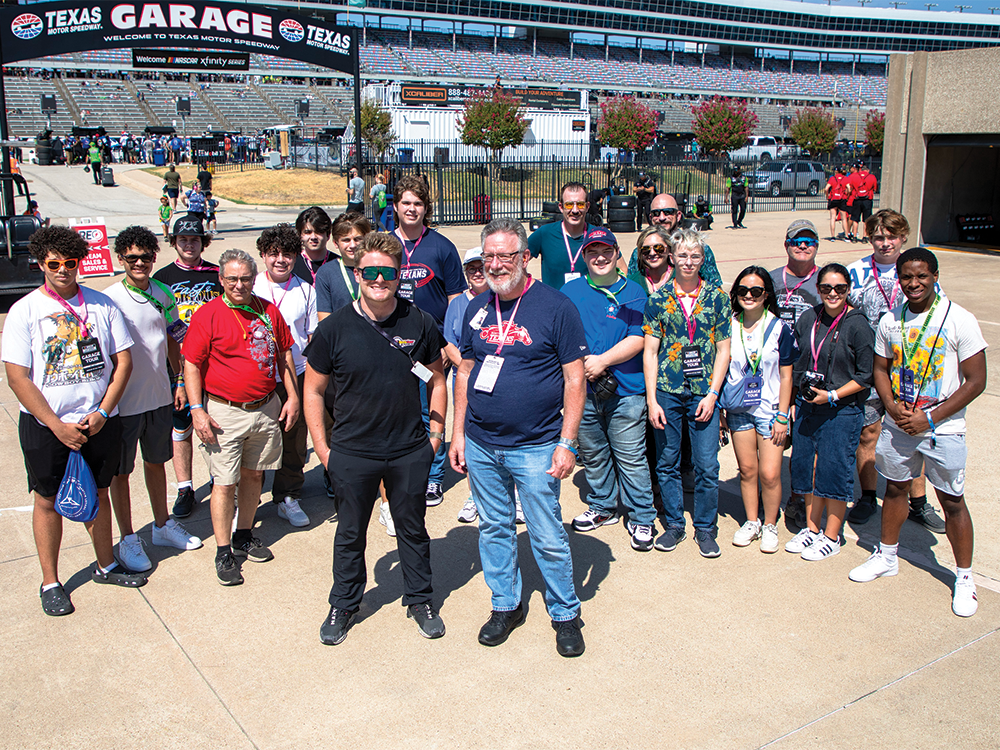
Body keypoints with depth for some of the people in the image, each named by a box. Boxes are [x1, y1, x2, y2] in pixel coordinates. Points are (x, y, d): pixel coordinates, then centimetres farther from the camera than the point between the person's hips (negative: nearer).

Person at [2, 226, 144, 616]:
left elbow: (123, 360, 1)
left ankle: (106, 565, 32)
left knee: (98, 493, 15)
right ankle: (50, 582, 23)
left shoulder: (101, 304, 1)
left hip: (99, 421, 2)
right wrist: (57, 425, -14)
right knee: (48, 500, 8)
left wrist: (102, 412, -10)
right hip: (46, 425, -2)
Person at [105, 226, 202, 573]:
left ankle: (163, 525, 36)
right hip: (123, 401, -5)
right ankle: (128, 539, 22)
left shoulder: (163, 294, 3)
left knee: (156, 462, 19)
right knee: (120, 471, 8)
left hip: (159, 397, 5)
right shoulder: (109, 299, -13)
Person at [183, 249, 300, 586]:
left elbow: (284, 355, 15)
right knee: (225, 483, -3)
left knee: (254, 474, 14)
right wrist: (197, 409, -13)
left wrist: (293, 396, 10)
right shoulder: (207, 314, -7)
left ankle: (244, 537, 31)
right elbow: (191, 365, -7)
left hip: (266, 408, 5)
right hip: (225, 412, -4)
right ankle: (224, 552, 9)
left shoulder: (269, 311, 6)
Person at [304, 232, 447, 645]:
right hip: (352, 453, -1)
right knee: (350, 533, 15)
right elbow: (313, 390, 0)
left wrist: (436, 433, 3)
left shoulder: (420, 323, -5)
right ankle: (343, 605, 35)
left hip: (410, 451, 1)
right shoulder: (334, 328, -9)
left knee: (413, 529, 16)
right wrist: (323, 448, -3)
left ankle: (420, 599, 36)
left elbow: (437, 379, 8)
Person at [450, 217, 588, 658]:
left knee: (547, 538, 3)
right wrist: (458, 434, 9)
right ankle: (505, 605, 33)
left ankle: (565, 614, 22)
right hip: (480, 445, 5)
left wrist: (566, 443, -12)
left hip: (536, 447, -4)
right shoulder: (477, 309, 7)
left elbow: (575, 378, -8)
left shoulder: (556, 307, -8)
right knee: (493, 529, 15)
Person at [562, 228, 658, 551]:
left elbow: (637, 339, -7)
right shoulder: (570, 292, 8)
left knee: (631, 459, -1)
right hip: (583, 391, 3)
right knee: (593, 454, 15)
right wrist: (581, 361, -11)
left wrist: (601, 361, -16)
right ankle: (602, 508, 33)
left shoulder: (633, 292, 1)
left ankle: (641, 518, 13)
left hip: (625, 393, -3)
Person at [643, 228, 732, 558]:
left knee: (707, 465, 1)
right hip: (667, 392, 1)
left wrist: (712, 394, -5)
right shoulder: (658, 300, 2)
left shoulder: (717, 297, 2)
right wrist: (652, 400, -5)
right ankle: (674, 524, 25)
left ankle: (705, 528, 18)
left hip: (704, 393, 0)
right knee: (667, 462, 9)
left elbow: (723, 349, 3)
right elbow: (649, 351, 1)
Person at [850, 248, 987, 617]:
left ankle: (964, 578, 19)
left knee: (952, 501, 4)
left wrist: (930, 419, -16)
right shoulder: (890, 321, 2)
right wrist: (892, 406, -8)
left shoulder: (959, 320, -12)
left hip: (942, 429, -4)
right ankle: (886, 557, 36)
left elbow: (976, 381, -11)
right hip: (897, 426, 4)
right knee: (895, 489, 17)